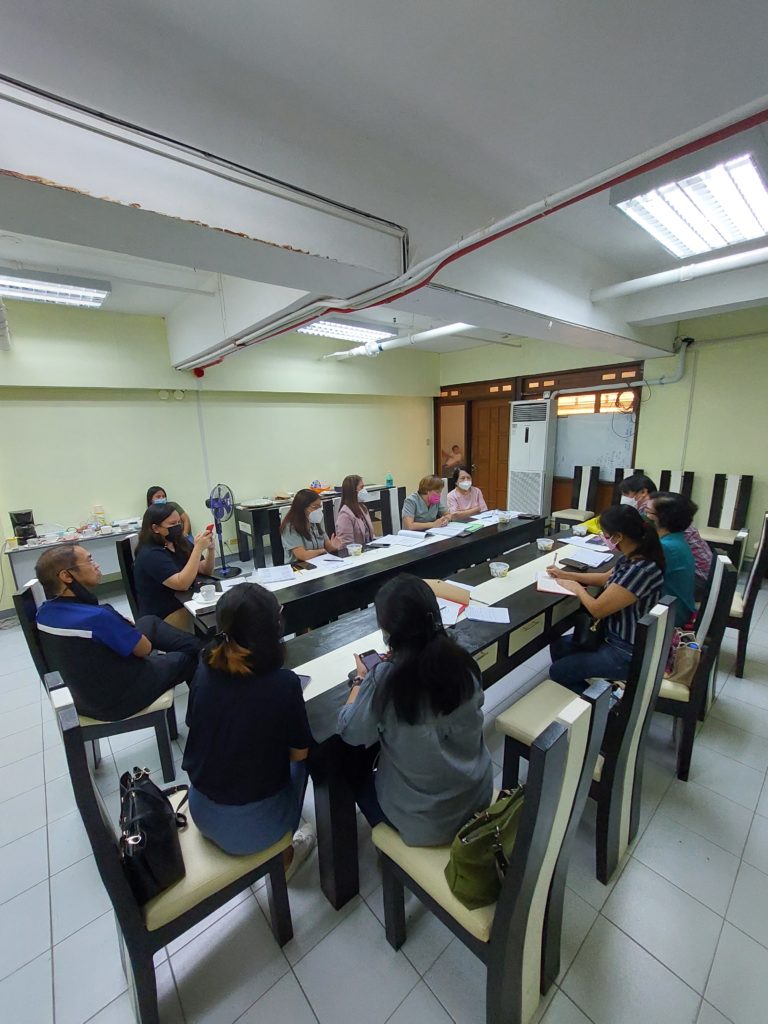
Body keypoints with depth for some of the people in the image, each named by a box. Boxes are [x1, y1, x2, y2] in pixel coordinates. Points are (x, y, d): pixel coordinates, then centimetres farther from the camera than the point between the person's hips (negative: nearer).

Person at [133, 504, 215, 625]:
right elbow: (182, 584, -28)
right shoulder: (150, 555, -18)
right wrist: (198, 548, -31)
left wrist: (210, 549, -14)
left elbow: (206, 571, 5)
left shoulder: (180, 542, 4)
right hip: (166, 615, -7)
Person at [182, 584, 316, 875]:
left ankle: (279, 845, 36)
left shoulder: (204, 670, -14)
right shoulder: (283, 683, -27)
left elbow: (195, 725, 5)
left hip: (202, 813, 4)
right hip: (253, 825, -4)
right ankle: (283, 853, 33)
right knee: (297, 761, 22)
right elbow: (299, 753, -12)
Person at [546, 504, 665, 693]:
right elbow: (607, 578, 16)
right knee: (557, 646, 16)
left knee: (557, 672, 2)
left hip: (628, 653, -9)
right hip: (618, 638, 9)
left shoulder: (640, 570, -34)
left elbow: (597, 609, -26)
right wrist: (565, 575, 11)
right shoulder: (633, 557, -4)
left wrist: (577, 588, -6)